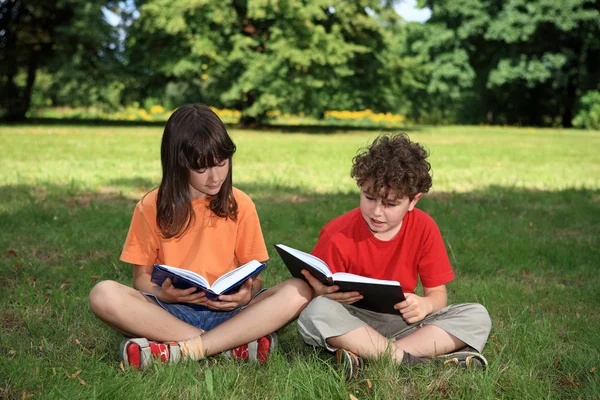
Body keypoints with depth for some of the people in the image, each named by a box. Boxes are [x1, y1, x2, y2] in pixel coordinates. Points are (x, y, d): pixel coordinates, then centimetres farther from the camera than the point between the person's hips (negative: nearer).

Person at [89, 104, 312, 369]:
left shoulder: (240, 205, 4)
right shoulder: (152, 207, 2)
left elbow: (253, 275, 7)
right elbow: (141, 277, 5)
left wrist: (247, 294, -17)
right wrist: (162, 293, -18)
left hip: (228, 312, 1)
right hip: (170, 312, 0)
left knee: (299, 291, -25)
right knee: (104, 294, -28)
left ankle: (179, 351, -31)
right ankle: (236, 345, -28)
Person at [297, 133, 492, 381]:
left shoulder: (424, 228, -5)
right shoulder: (338, 235, -12)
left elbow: (437, 293, 0)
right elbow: (317, 292, -8)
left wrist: (424, 304, -24)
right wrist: (323, 294, -33)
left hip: (402, 322, 3)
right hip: (350, 323, -3)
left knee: (477, 317, -17)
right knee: (317, 311, -35)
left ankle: (365, 355, -28)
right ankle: (412, 360, -31)